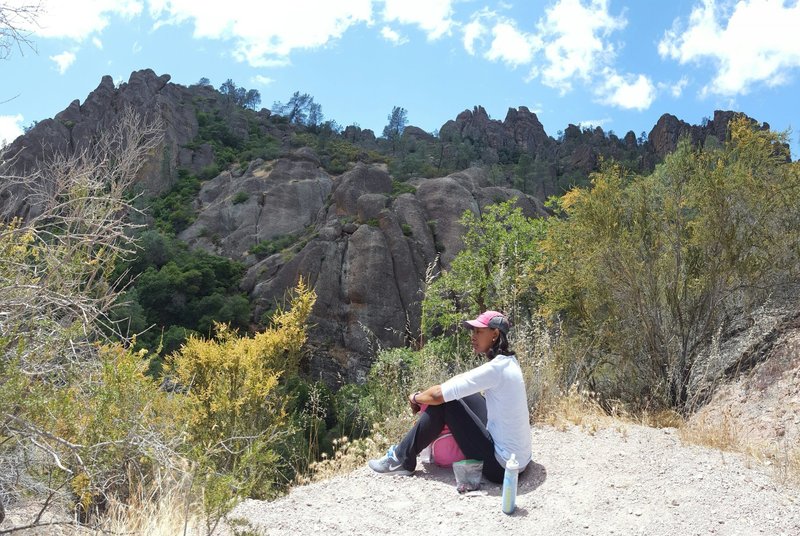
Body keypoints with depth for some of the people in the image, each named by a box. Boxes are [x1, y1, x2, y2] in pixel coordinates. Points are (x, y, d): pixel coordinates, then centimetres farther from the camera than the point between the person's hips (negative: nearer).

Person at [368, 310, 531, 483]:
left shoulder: (495, 369, -23)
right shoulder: (508, 362, 5)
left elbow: (437, 395, -20)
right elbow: (463, 382, 18)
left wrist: (415, 398, 0)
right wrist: (425, 394, 10)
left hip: (502, 467, -9)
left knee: (442, 402, -7)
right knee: (461, 393, 14)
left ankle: (403, 460, 7)